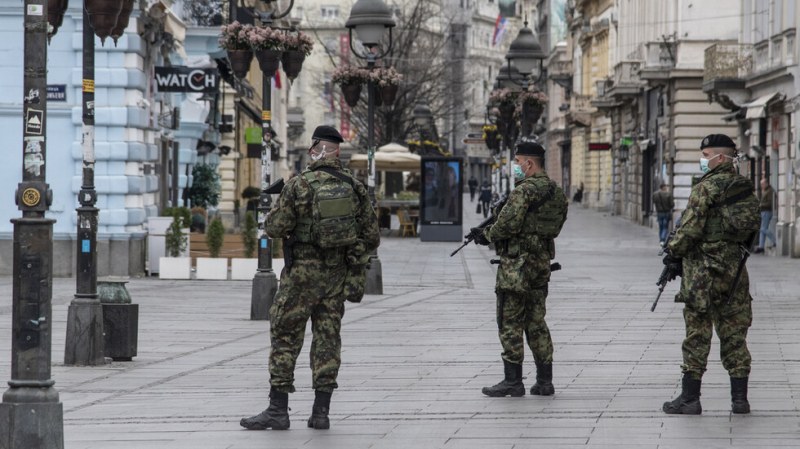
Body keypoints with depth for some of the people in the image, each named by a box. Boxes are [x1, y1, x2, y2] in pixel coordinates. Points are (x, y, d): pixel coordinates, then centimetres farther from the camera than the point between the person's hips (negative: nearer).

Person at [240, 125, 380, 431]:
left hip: (304, 271, -4)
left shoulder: (300, 185, -11)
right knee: (327, 337, 9)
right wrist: (356, 258, 21)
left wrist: (280, 207, 12)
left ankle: (278, 410, 1)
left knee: (285, 337, 3)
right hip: (337, 274, 4)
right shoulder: (355, 187, 1)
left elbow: (275, 228, -8)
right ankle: (321, 411, 7)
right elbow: (372, 236, 4)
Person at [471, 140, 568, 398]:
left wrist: (487, 236, -1)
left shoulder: (525, 190, -15)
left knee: (510, 323, -2)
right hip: (542, 261, 9)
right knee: (536, 323, 13)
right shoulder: (556, 192, 13)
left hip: (517, 264, -8)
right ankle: (544, 381, 12)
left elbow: (509, 224, -22)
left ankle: (513, 381, -1)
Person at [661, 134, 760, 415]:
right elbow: (751, 229, 15)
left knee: (697, 334, -1)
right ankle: (739, 398, 7)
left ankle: (690, 398, 1)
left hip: (704, 270, -6)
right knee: (734, 334, 9)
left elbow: (691, 226, -15)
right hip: (735, 266, 6)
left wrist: (673, 252, 0)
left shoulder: (707, 187, -12)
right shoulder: (746, 188, 10)